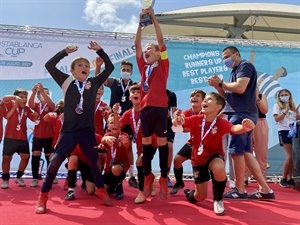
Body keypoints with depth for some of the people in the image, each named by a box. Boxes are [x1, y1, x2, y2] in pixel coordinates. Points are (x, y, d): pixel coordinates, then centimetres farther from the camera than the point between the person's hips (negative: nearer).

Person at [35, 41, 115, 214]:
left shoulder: (94, 83, 7)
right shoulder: (67, 81, 4)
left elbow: (110, 67, 7)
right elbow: (49, 65, -3)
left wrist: (99, 50, 1)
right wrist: (66, 51, -8)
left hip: (88, 130, 2)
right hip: (69, 130, -2)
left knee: (95, 161, 10)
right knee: (55, 161, -5)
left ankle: (102, 192, 30)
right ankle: (43, 197, 8)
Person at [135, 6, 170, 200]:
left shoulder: (163, 65, 4)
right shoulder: (143, 66, 14)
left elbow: (161, 41, -3)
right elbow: (137, 44, 11)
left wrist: (153, 18, -3)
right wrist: (141, 22, 5)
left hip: (160, 107, -4)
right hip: (145, 107, 5)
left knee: (162, 141, 1)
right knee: (146, 142, 9)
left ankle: (164, 179, 8)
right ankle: (148, 176, 20)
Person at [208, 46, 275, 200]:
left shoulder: (245, 66, -4)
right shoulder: (236, 71, 24)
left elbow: (240, 88, -20)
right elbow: (228, 95, 21)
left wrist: (221, 83, -7)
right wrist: (218, 86, 5)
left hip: (242, 114, -10)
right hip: (239, 115, 10)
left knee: (236, 151, -8)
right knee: (246, 153, 7)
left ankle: (239, 190, 0)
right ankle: (265, 189, 8)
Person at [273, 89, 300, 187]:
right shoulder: (277, 106, 4)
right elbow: (277, 119, -7)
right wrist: (285, 111, -13)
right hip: (284, 131, -5)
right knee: (290, 155, -12)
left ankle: (290, 178, 8)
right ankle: (283, 179, -4)